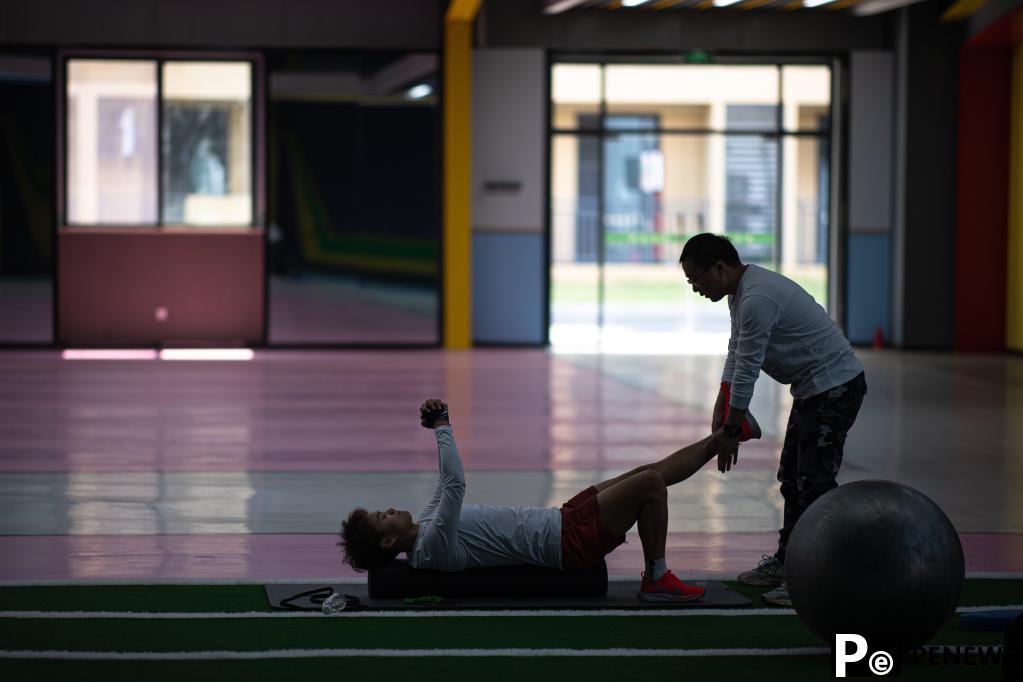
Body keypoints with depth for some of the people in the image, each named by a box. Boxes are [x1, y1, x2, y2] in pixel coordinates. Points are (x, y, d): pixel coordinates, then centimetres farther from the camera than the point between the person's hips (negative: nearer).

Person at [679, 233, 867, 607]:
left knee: (814, 483, -10)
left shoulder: (757, 299, -25)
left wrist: (731, 430, -13)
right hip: (814, 388, 11)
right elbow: (736, 354, 15)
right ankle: (787, 562, 27)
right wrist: (720, 411, 9)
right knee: (792, 477, 17)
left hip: (835, 388, -11)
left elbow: (748, 369, -21)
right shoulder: (742, 292, 9)